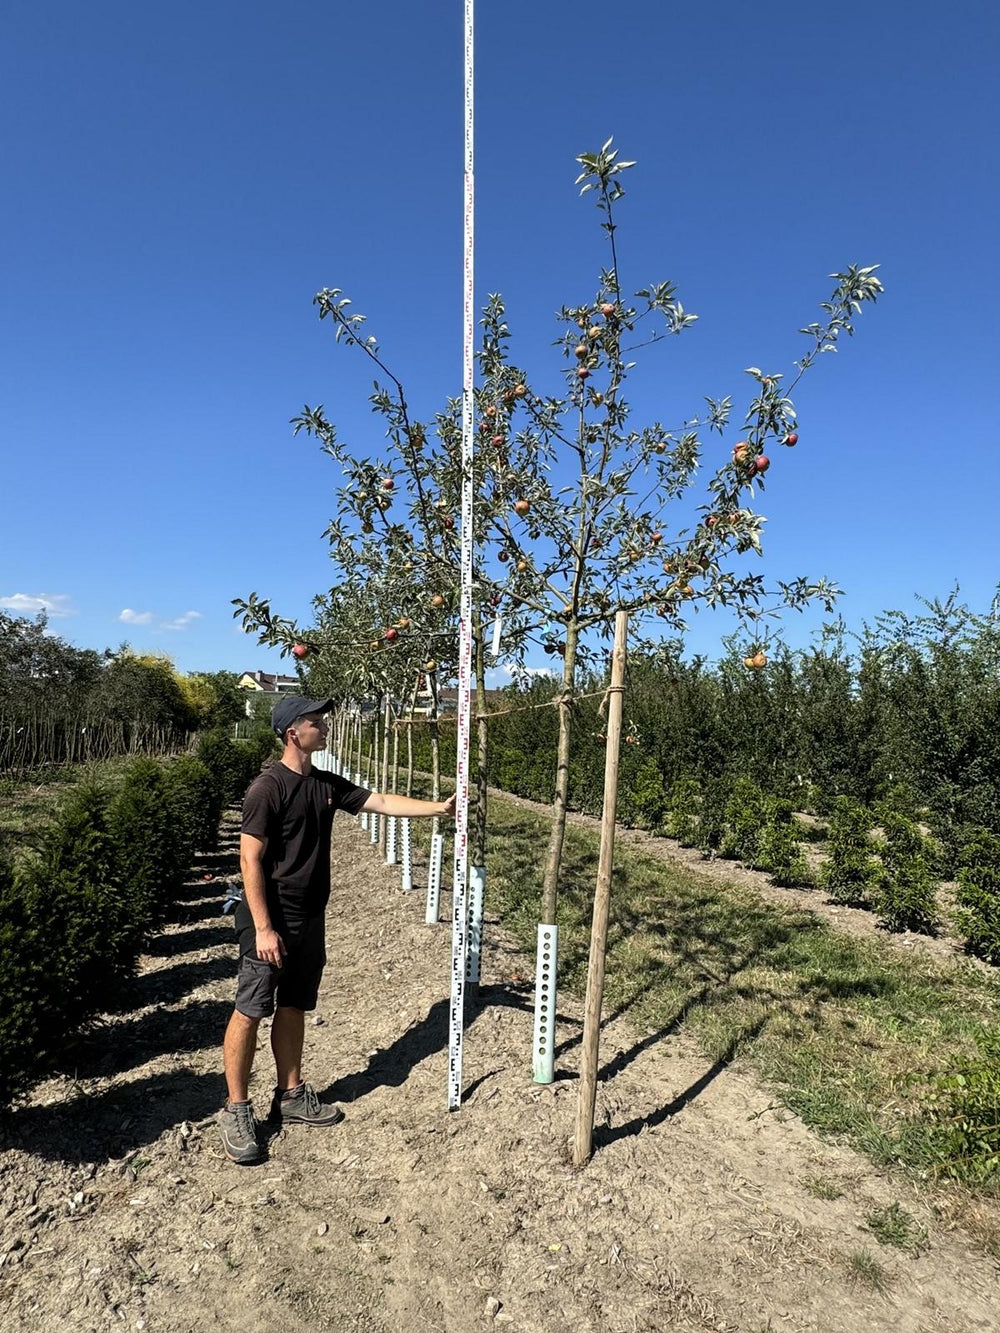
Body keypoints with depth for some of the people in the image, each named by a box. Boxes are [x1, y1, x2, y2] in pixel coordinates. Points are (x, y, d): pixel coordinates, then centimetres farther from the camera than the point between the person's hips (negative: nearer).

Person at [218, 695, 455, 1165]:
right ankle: (236, 1109, 16)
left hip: (310, 918, 7)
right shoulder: (268, 787, -16)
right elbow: (250, 860, -17)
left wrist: (439, 807, 1)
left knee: (293, 1007, 17)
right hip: (272, 920, -7)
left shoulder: (326, 785, 6)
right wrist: (263, 928, -19)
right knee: (250, 1011, 2)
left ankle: (291, 1096, 30)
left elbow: (380, 802, 8)